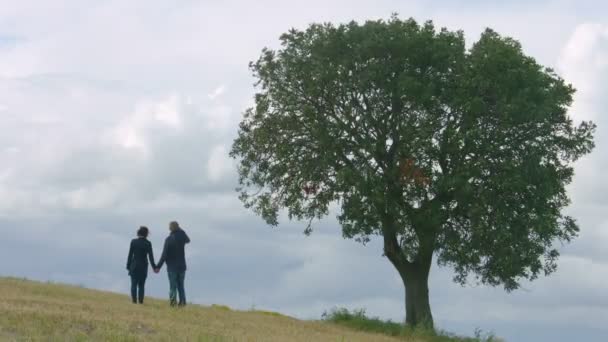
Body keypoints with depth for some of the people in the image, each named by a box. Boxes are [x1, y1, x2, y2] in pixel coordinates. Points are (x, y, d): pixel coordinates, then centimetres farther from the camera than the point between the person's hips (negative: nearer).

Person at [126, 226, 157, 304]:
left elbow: (130, 254, -3)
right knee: (141, 285, 6)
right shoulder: (148, 243, -6)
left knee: (134, 284, 3)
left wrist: (128, 266, 3)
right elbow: (150, 256, -7)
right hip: (143, 266, 0)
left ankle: (134, 300, -3)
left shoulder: (133, 241, -5)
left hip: (134, 266, 0)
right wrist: (154, 267, -2)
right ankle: (140, 300, 0)